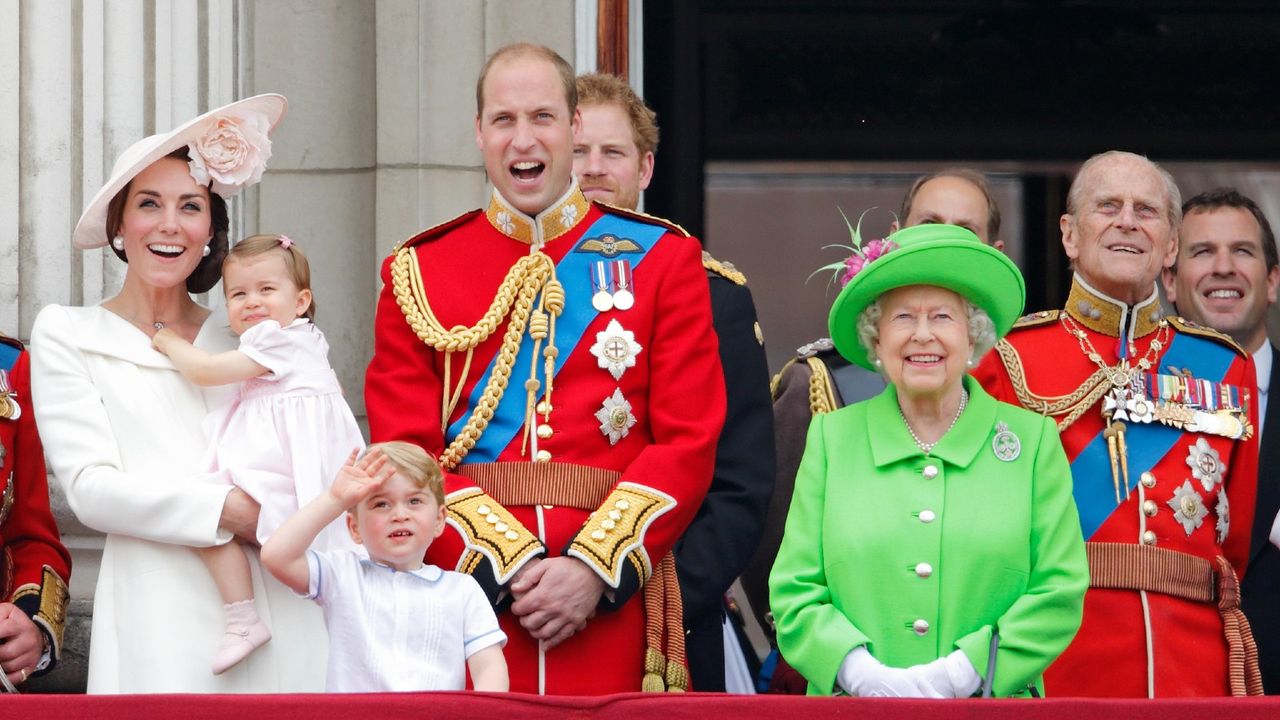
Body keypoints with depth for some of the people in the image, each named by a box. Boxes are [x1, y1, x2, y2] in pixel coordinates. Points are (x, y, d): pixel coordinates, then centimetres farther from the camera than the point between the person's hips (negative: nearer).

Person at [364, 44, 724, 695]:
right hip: (466, 588, 0)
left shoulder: (663, 258, 7)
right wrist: (508, 567, -13)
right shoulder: (417, 273, 8)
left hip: (611, 606, 0)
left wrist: (594, 569, -13)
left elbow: (689, 442, 0)